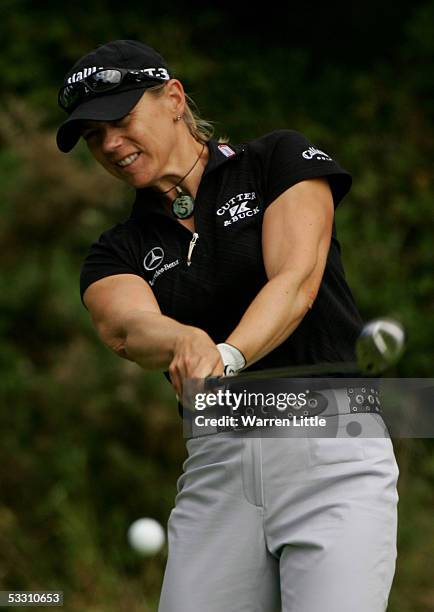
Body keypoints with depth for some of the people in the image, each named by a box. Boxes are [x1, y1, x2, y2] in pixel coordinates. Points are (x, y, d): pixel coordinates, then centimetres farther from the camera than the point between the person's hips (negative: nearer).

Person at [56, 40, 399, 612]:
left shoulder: (280, 159, 5)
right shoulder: (118, 251, 13)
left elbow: (296, 281, -11)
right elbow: (128, 325, -11)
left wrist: (227, 355, -31)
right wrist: (184, 342, -34)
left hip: (332, 454, -4)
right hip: (216, 465, 4)